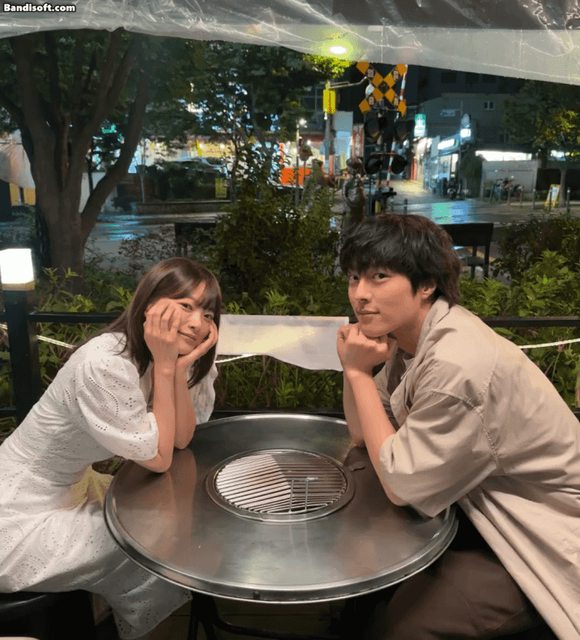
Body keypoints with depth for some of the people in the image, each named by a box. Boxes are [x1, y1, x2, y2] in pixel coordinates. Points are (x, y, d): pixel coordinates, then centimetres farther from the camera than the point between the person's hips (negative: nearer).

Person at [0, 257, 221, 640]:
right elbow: (159, 459, -23)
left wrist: (180, 367, -23)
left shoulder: (160, 356, -6)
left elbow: (181, 439, -9)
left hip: (73, 486, 8)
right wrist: (165, 365, -28)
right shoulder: (105, 364, -31)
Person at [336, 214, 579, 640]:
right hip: (486, 511, 8)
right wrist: (354, 366, -16)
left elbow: (402, 485, -23)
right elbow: (363, 434, 2)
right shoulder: (408, 335, -5)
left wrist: (359, 372, -22)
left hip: (544, 537, -8)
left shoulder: (458, 362, -32)